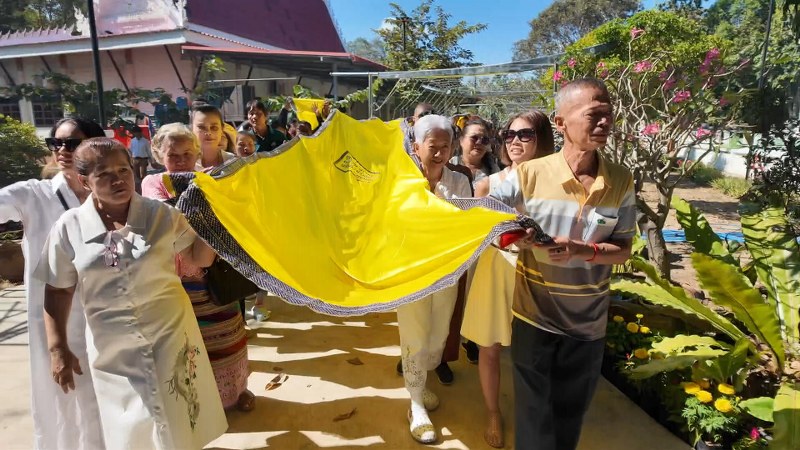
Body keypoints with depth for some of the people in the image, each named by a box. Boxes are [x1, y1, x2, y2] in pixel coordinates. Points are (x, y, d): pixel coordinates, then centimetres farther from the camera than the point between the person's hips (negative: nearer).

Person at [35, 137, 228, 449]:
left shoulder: (162, 215, -8)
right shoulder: (69, 228, -6)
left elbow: (201, 258, 1)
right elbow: (59, 292, 3)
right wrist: (58, 349, 1)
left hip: (171, 336, 0)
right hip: (113, 351, 1)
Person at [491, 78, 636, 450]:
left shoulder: (621, 182, -5)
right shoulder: (528, 174, -14)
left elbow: (622, 250, -3)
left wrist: (581, 250, -23)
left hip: (589, 322, 3)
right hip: (534, 315, -2)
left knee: (571, 414, 23)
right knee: (534, 413, 15)